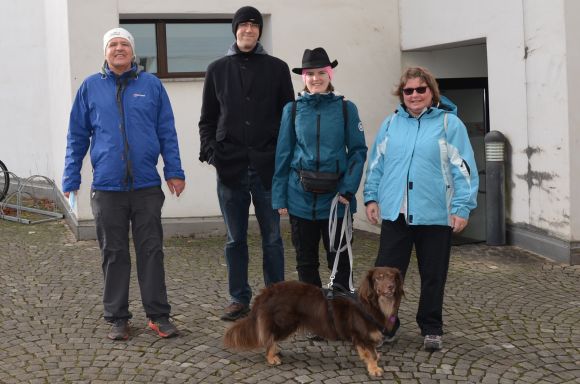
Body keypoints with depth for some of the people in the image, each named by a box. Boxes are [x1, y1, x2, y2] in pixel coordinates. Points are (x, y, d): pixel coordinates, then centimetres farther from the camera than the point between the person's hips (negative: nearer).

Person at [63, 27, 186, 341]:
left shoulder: (151, 85, 6)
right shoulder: (90, 87, 7)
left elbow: (167, 132, 8)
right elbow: (77, 137, 9)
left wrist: (174, 171, 2)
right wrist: (71, 179, 6)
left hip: (147, 186, 0)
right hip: (107, 188, 0)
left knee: (151, 252, 4)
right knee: (114, 255, 8)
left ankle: (158, 315, 13)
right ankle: (117, 318, 18)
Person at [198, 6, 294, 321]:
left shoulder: (276, 68, 7)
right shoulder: (217, 69, 11)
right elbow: (207, 118, 12)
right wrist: (209, 148, -3)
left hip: (267, 167, -1)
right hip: (230, 167, 1)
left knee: (272, 238, 4)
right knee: (235, 239, 8)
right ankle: (239, 298, 18)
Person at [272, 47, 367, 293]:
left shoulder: (346, 108, -1)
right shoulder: (292, 109, 3)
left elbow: (358, 151, -1)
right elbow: (283, 155, 4)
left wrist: (348, 189, -12)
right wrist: (280, 198, 0)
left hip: (335, 198, -2)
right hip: (301, 198, 2)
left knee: (339, 260, 5)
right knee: (306, 261, 11)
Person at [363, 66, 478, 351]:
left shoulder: (449, 124, -1)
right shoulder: (391, 124, 10)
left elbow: (463, 169, -5)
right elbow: (376, 164, 14)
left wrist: (462, 208, -11)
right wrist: (371, 197, 7)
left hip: (435, 215, -2)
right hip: (395, 213, 2)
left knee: (433, 276, 9)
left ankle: (431, 329, 24)